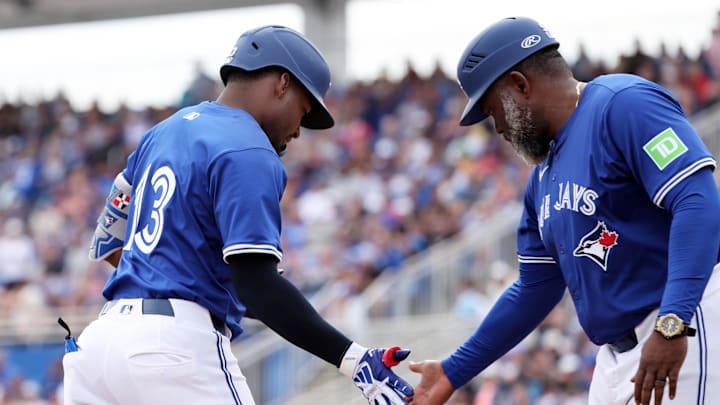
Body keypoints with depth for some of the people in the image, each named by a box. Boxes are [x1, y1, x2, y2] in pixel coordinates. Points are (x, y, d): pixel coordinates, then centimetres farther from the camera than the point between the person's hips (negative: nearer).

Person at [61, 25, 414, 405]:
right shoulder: (249, 153, -8)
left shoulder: (165, 130, 18)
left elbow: (108, 238, 26)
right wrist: (353, 359, -22)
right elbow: (258, 285, -18)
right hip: (175, 343, -9)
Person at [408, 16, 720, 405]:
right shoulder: (544, 176, 19)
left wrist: (671, 325, -29)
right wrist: (454, 372, 25)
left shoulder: (624, 104, -9)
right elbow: (535, 289, 25)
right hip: (616, 356, 9)